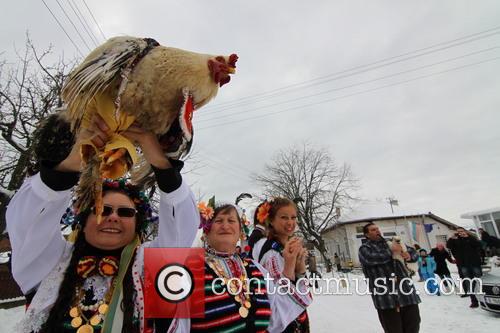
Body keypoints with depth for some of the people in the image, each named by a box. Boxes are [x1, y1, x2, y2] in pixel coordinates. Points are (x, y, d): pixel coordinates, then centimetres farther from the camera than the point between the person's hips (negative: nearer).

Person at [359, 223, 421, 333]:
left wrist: (408, 254, 2)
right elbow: (372, 258, -20)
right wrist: (391, 251, -10)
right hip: (385, 295, -5)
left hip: (405, 291, 5)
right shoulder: (364, 248, 4)